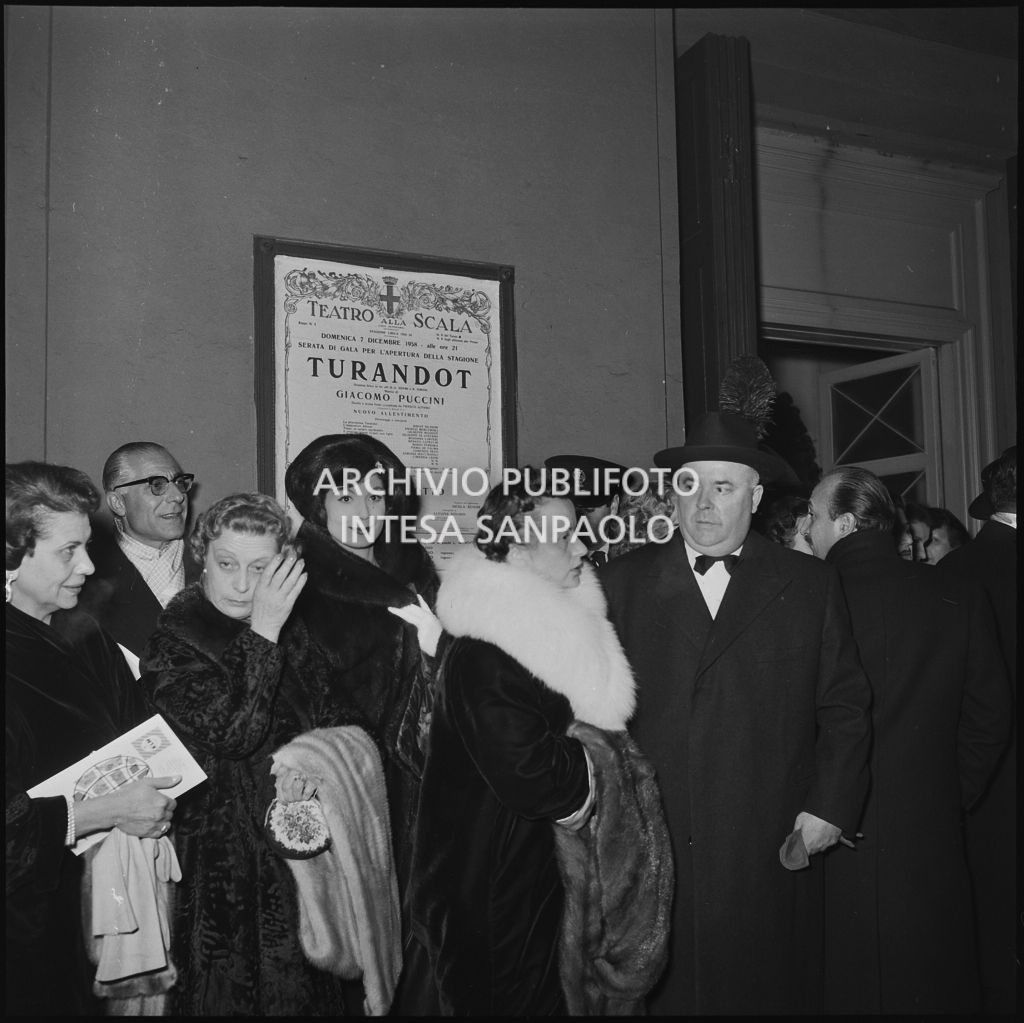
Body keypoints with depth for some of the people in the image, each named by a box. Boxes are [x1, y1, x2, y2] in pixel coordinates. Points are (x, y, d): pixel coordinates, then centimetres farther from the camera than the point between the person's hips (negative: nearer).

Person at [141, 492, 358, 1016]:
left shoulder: (289, 631, 6)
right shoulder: (171, 643, -11)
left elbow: (330, 717, 11)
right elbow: (232, 732, -23)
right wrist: (264, 630, -27)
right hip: (226, 862, -5)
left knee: (308, 990, 13)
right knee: (233, 991, 3)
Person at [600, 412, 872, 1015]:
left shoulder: (811, 586, 6)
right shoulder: (622, 583, 5)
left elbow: (845, 706, 7)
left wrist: (830, 807, -2)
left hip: (772, 857, 0)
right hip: (648, 856, 0)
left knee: (770, 992, 8)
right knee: (658, 992, 6)